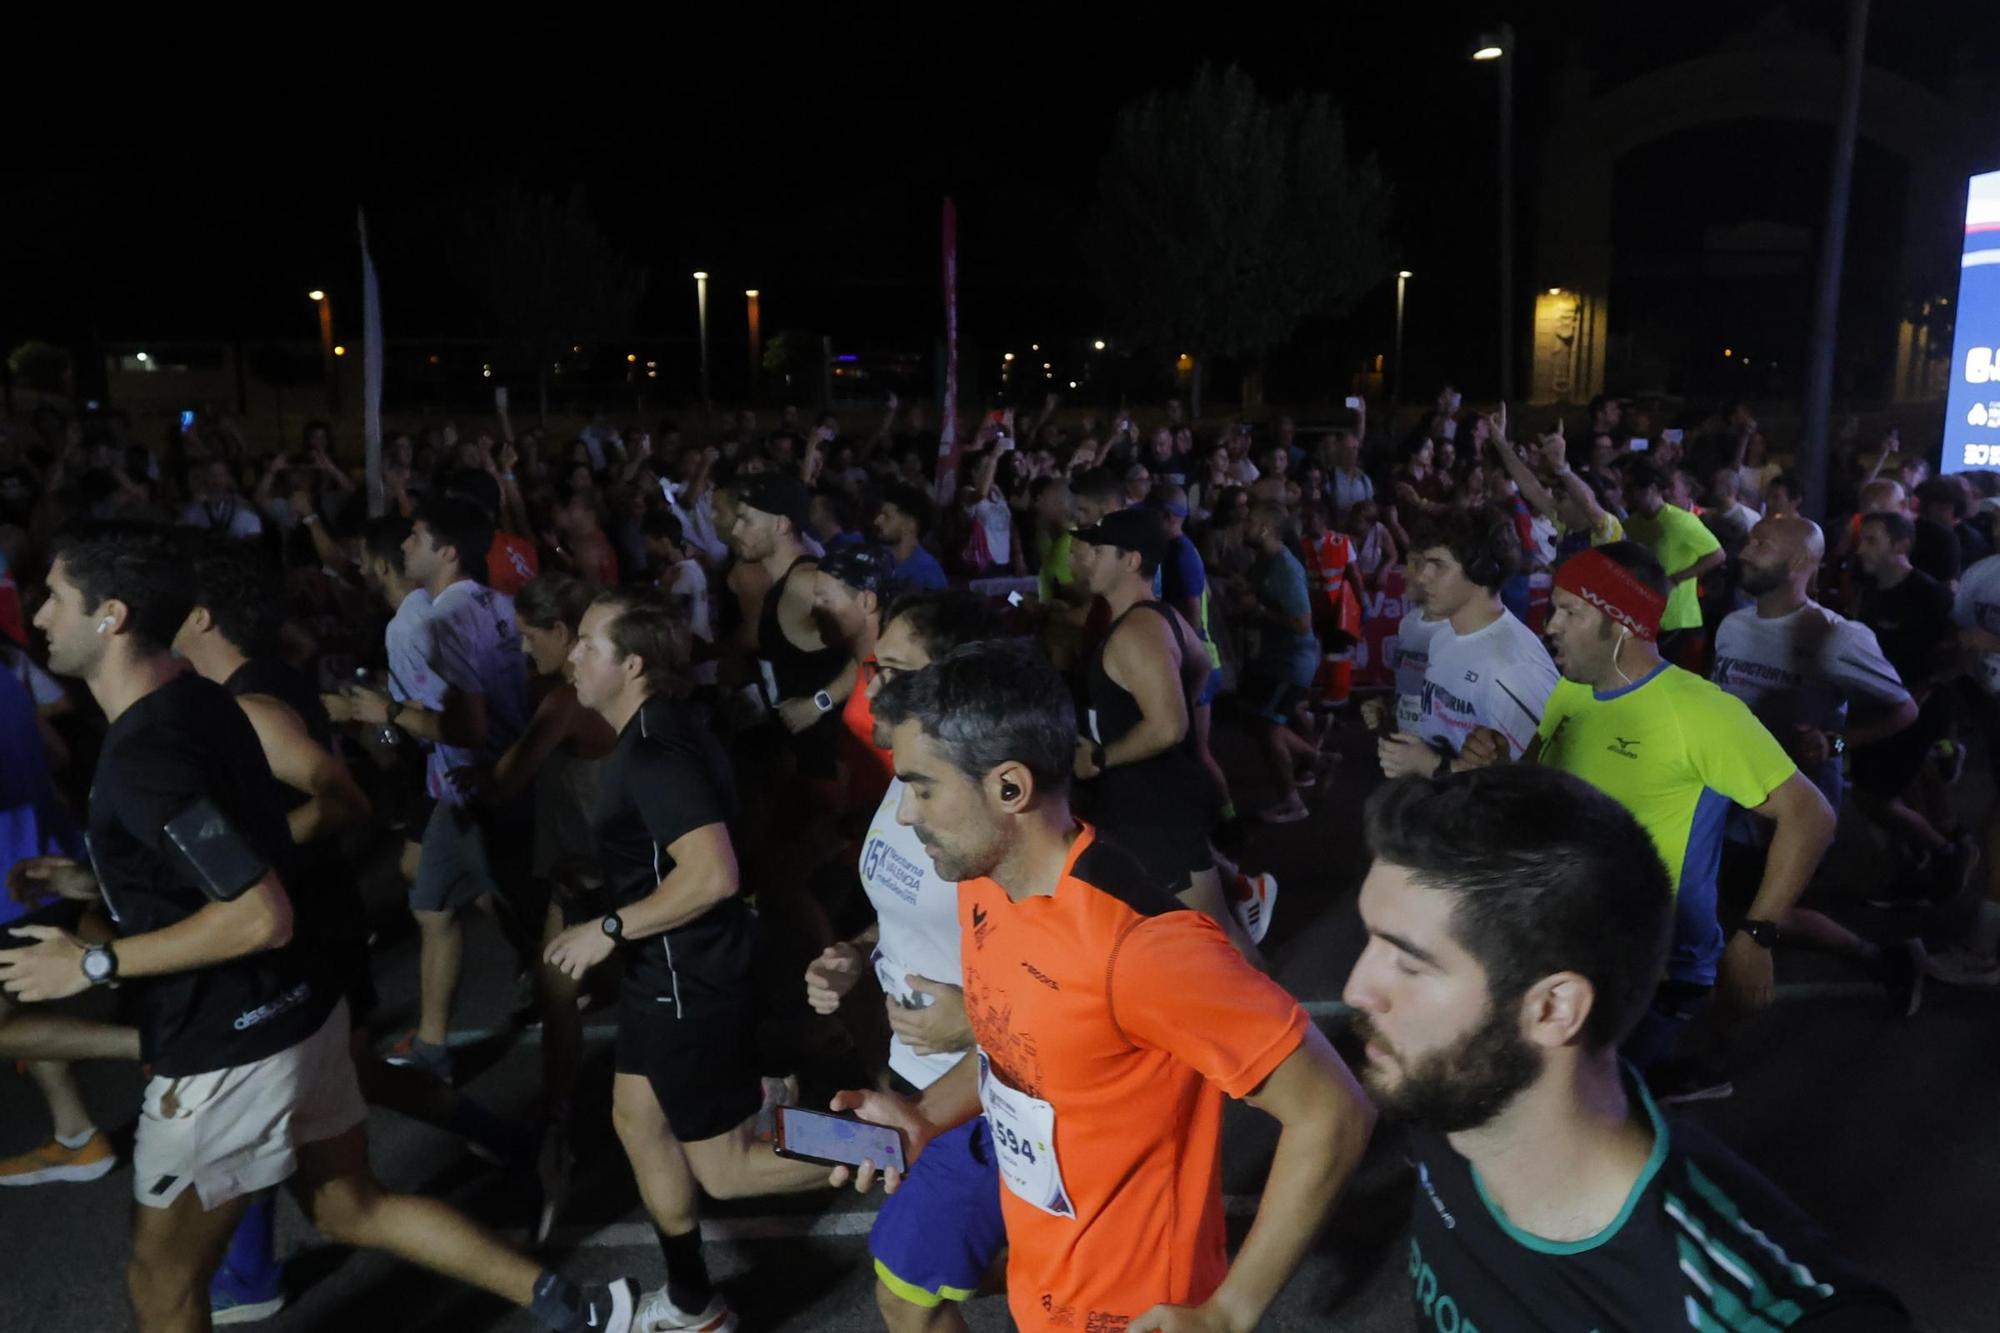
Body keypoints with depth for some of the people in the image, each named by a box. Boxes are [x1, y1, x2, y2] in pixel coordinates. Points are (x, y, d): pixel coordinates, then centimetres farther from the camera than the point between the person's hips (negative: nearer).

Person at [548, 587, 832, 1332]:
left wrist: (609, 928, -23)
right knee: (636, 1119, 21)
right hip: (667, 971, 10)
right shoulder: (652, 733, 7)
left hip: (691, 980, -10)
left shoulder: (655, 752, -25)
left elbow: (714, 874, -33)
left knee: (723, 1169, 2)